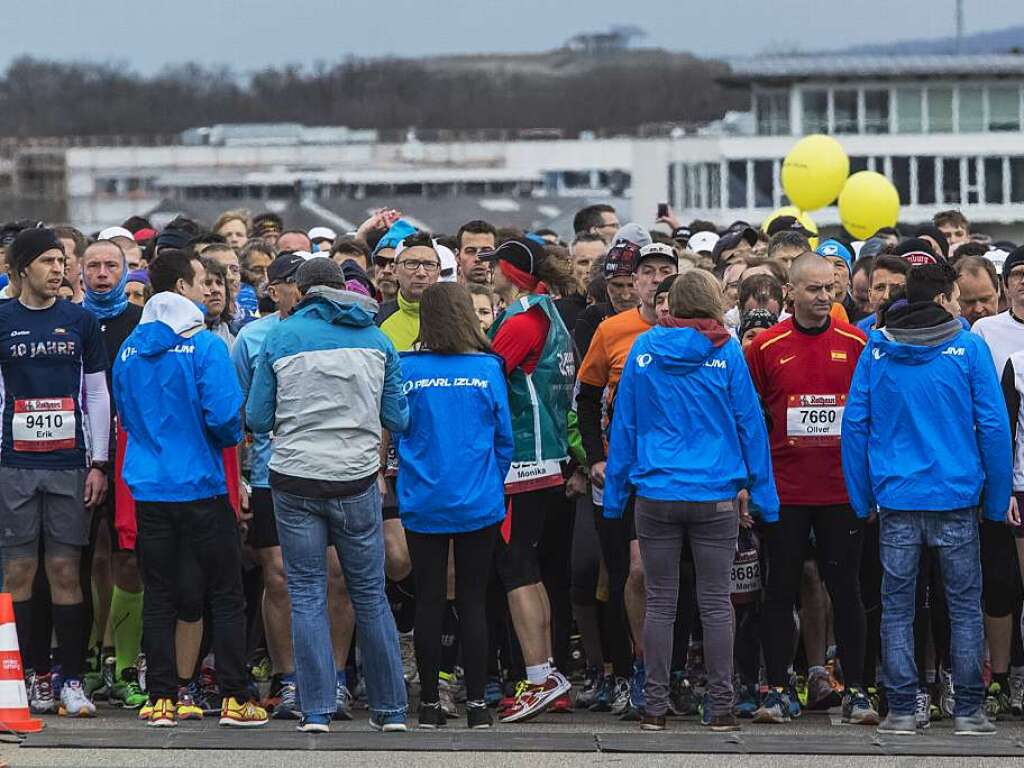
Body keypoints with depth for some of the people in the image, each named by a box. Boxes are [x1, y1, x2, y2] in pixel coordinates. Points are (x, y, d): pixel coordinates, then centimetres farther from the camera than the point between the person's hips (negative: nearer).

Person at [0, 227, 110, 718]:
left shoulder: (80, 321, 9)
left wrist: (98, 463, 4)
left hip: (70, 464, 1)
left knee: (66, 572, -1)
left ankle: (71, 680, 1)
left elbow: (97, 393, 11)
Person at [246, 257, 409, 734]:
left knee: (307, 596, 5)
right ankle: (391, 708, 14)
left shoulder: (281, 337, -2)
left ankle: (316, 709, 0)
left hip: (295, 480, -1)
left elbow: (257, 418, 0)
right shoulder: (376, 340, 4)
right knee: (370, 595, 10)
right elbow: (398, 419, 6)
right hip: (356, 481, 1)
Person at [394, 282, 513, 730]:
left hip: (423, 504, 0)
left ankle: (429, 704, 9)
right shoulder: (487, 370, -6)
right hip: (478, 505, 0)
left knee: (428, 601, 7)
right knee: (472, 601, 5)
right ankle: (476, 705, 4)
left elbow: (396, 432, 4)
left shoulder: (406, 370, -6)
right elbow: (504, 438, 1)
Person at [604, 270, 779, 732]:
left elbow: (624, 424, 6)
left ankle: (655, 707, 6)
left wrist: (615, 491, 13)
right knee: (715, 603, 4)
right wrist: (762, 492, 7)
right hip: (715, 498, -1)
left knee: (659, 603, 7)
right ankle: (720, 707, 5)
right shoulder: (726, 352, -4)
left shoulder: (643, 350, 1)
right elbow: (749, 423, 0)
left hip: (655, 495, 1)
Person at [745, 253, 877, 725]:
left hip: (843, 488, 0)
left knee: (845, 588, 3)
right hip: (785, 488, 0)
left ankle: (855, 690, 7)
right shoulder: (766, 346, 1)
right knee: (781, 588, 3)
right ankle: (778, 690, 8)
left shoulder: (856, 344, 3)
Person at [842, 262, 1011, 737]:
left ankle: (901, 710, 5)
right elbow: (994, 426, -5)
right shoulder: (969, 349, -4)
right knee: (965, 607, 6)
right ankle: (968, 711, 6)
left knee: (896, 608, 7)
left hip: (896, 499, 2)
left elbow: (854, 425, 2)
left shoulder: (876, 351, 2)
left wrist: (862, 499, 8)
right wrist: (996, 501, 3)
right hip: (956, 500, -2)